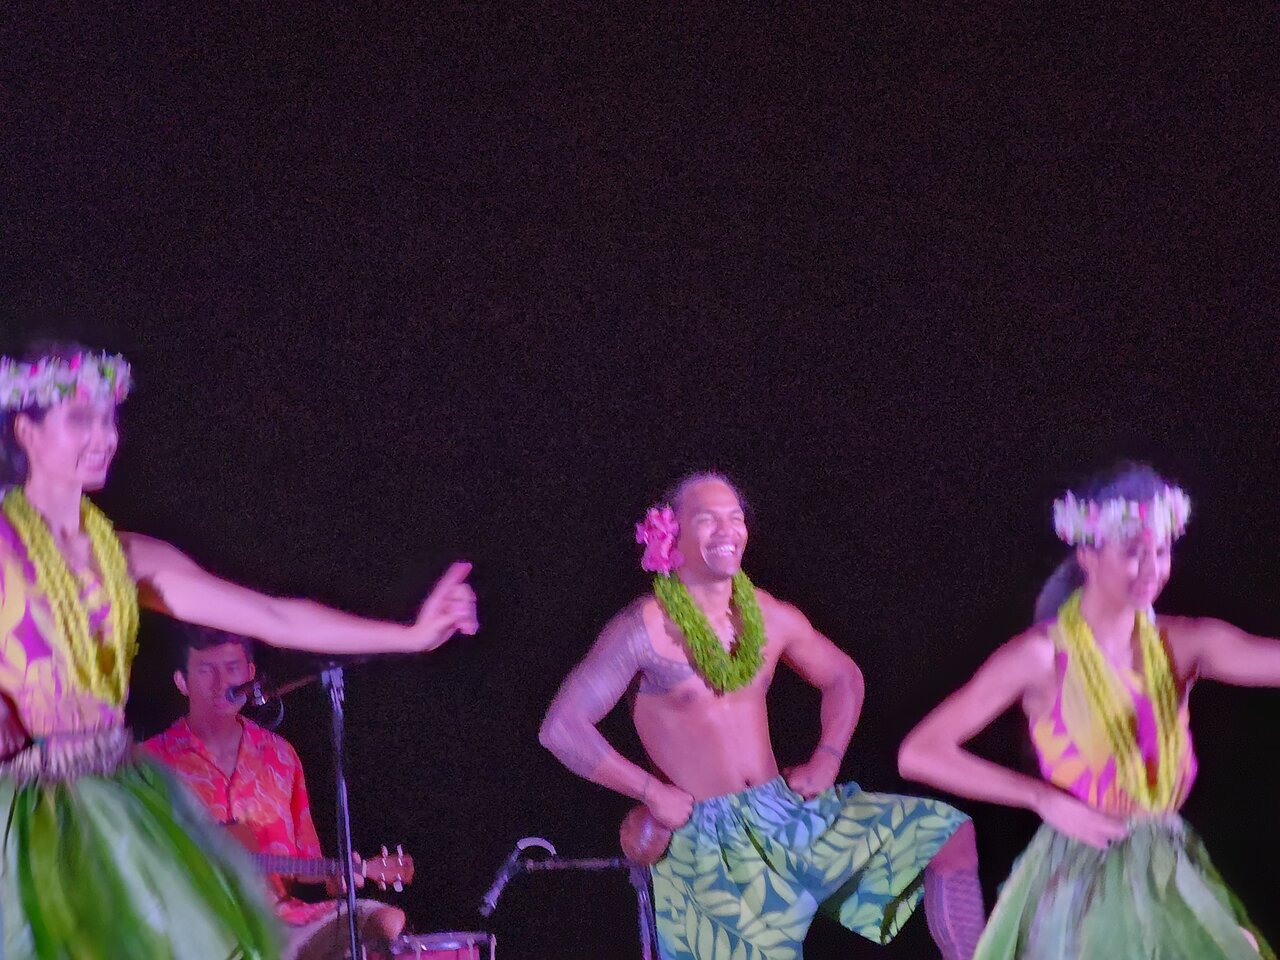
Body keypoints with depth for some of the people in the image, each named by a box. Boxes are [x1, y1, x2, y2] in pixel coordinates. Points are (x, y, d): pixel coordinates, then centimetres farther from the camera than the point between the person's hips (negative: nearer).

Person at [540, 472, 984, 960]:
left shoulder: (773, 618, 4)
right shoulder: (645, 627, -12)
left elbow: (843, 677, 22)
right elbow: (561, 728, -15)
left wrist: (827, 760, 5)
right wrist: (652, 793, -15)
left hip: (790, 813, 5)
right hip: (706, 841, -5)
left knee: (949, 835, -2)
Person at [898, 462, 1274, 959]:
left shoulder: (1183, 644, -1)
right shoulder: (1043, 655, -12)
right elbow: (919, 754, -14)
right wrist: (1046, 799, -16)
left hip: (1173, 878, 4)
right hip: (1079, 884, -4)